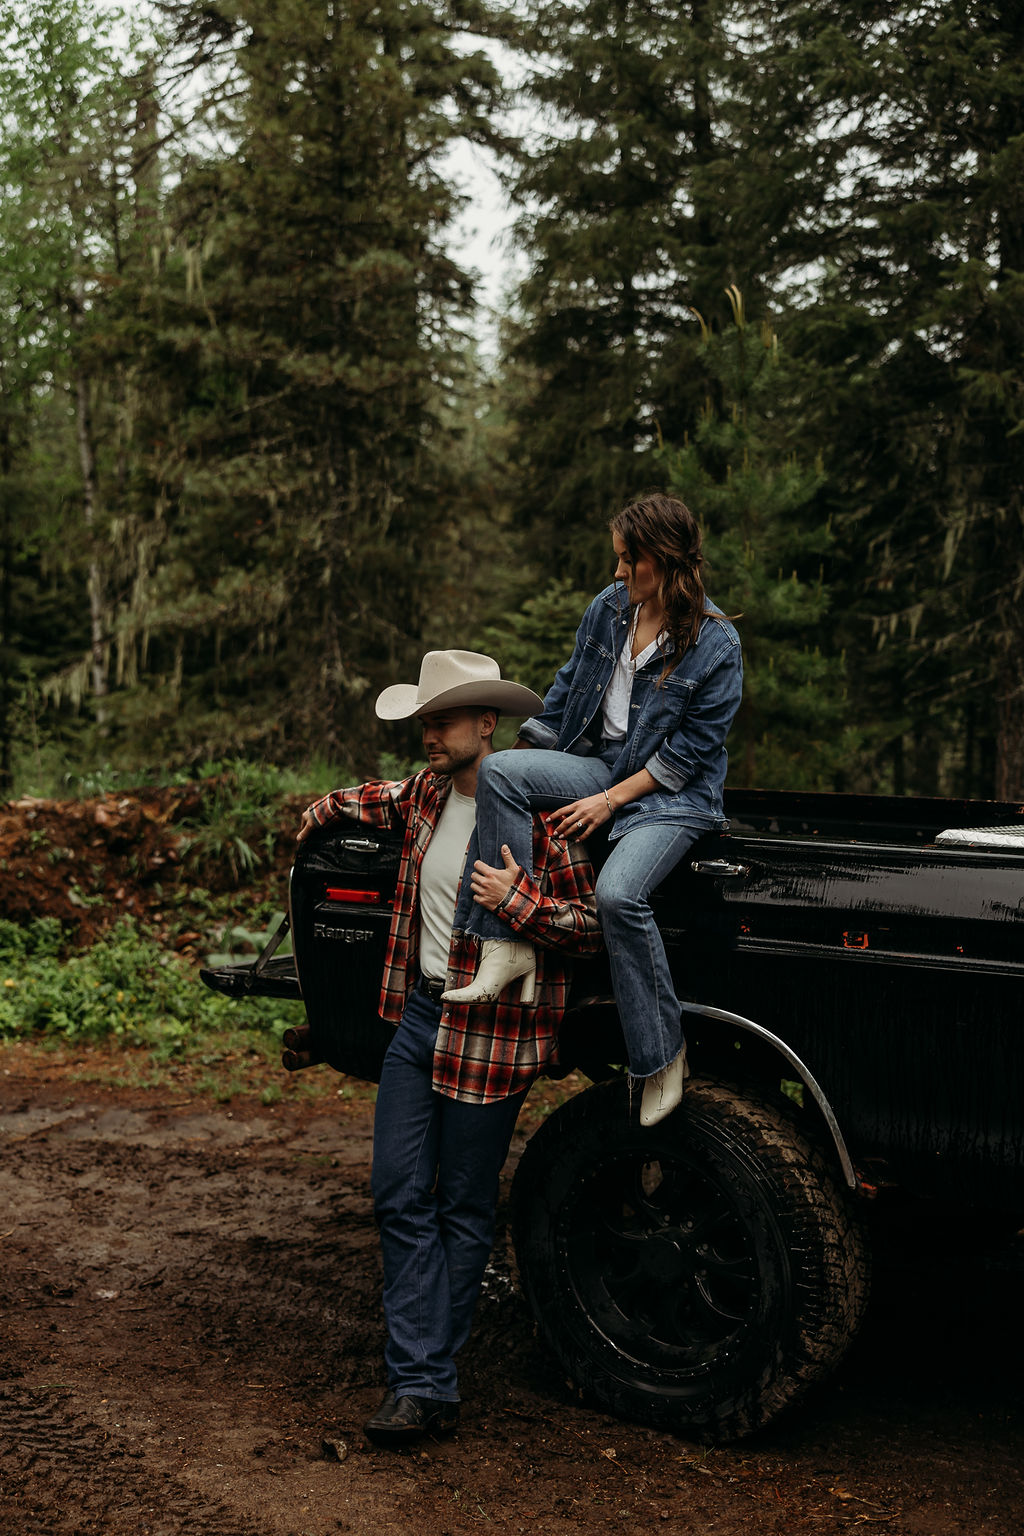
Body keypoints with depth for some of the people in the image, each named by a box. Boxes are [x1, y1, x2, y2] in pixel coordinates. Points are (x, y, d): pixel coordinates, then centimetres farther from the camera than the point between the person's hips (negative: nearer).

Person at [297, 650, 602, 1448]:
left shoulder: (538, 812, -15)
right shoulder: (431, 791, 8)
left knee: (464, 1210, 5)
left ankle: (433, 1382, 17)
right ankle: (420, 1383, 8)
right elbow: (391, 798, 35)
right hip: (418, 1015, 7)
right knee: (401, 1200, 4)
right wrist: (333, 804, 28)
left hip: (490, 1037, -7)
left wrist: (519, 901, -25)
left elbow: (594, 926, -14)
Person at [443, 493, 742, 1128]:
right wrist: (528, 756, 11)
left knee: (619, 892, -32)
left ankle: (664, 1053, -14)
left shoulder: (717, 646, -14)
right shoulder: (611, 607, 3)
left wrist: (610, 801, -17)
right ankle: (507, 945, -23)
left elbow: (688, 753, -13)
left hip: (674, 794, -6)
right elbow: (568, 689, 15)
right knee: (498, 772, -21)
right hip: (598, 762, 6)